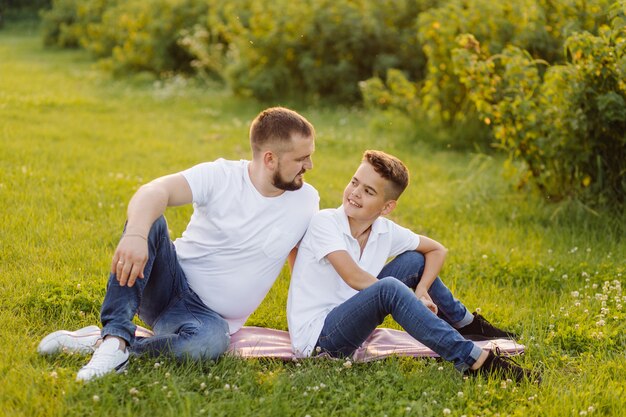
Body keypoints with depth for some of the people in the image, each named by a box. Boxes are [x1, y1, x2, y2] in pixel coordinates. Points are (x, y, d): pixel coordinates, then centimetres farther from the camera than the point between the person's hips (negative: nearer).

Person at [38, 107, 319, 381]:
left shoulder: (306, 201, 1)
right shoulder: (220, 176, -9)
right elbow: (154, 191, -27)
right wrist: (135, 235, -48)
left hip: (209, 315, 0)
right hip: (172, 284, 0)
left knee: (212, 341, -39)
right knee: (146, 221, -30)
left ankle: (103, 342, -23)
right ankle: (116, 335, -37)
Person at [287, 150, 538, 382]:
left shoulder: (386, 231, -1)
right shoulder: (324, 222, -17)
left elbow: (437, 250, 11)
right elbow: (354, 277, -27)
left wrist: (421, 289, -7)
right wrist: (410, 300, -18)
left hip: (347, 321, 7)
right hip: (314, 338, -7)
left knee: (415, 260, 7)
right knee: (390, 288, -32)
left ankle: (465, 324, 23)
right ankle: (472, 360, -31)